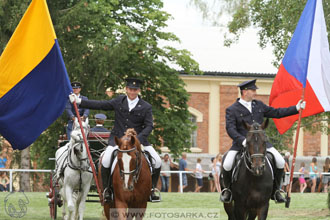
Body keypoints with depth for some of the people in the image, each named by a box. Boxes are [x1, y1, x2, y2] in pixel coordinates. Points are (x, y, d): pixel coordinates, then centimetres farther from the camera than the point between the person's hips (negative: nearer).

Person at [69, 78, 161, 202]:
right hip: (118, 138, 0)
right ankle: (107, 189, -1)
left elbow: (149, 126, -5)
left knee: (157, 161, -11)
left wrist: (138, 139, -21)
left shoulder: (146, 107, 0)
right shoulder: (119, 102, 8)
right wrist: (79, 101, 5)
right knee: (105, 161, -22)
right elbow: (100, 105, 10)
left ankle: (151, 189, 8)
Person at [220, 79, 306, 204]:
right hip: (241, 142, -4)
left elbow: (276, 113, 22)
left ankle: (275, 190, 9)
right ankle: (227, 189, 6)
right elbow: (230, 128, -11)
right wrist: (242, 140, -27)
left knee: (280, 162, -11)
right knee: (227, 165, -23)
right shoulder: (232, 110, -2)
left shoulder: (259, 105, 16)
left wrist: (296, 108, 19)